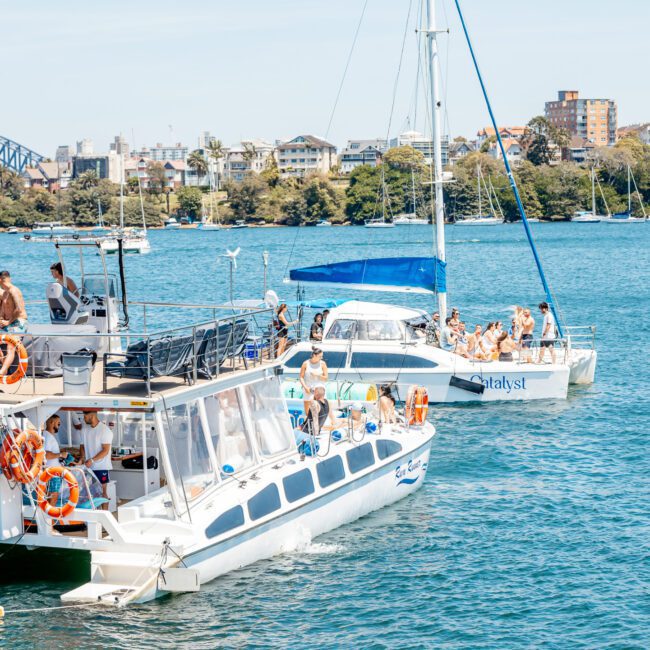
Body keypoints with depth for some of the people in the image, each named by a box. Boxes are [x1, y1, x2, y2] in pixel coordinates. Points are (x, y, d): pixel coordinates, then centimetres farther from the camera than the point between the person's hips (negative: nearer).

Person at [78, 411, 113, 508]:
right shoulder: (85, 429, 6)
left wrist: (92, 460, -21)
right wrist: (82, 458, -3)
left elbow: (105, 450, -16)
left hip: (101, 467, -5)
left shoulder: (104, 430, -13)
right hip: (88, 467, 5)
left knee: (102, 491, 0)